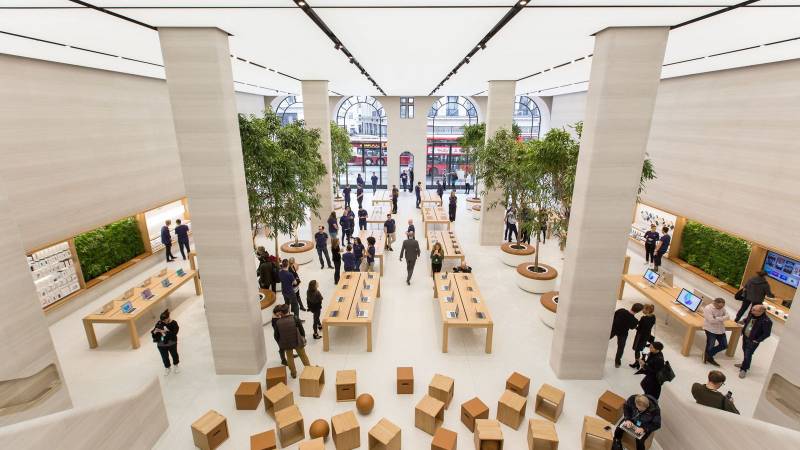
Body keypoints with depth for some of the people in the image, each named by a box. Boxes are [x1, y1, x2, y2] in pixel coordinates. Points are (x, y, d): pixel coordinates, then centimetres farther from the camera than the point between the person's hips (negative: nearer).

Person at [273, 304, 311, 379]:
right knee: (303, 356, 19)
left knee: (290, 358, 22)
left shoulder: (278, 322, -13)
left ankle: (293, 373, 33)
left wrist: (280, 345, 14)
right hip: (298, 342, -1)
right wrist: (303, 338, 11)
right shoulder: (295, 318, -16)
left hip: (286, 344, 1)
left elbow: (277, 335, -2)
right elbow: (301, 330, -8)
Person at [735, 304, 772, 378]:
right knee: (745, 351, 24)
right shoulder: (752, 314, -10)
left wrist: (757, 340, -16)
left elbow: (766, 334, -18)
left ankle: (743, 369, 19)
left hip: (753, 341, -6)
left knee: (748, 355, 2)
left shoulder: (766, 321, -26)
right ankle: (745, 364, 45)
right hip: (745, 337, 6)